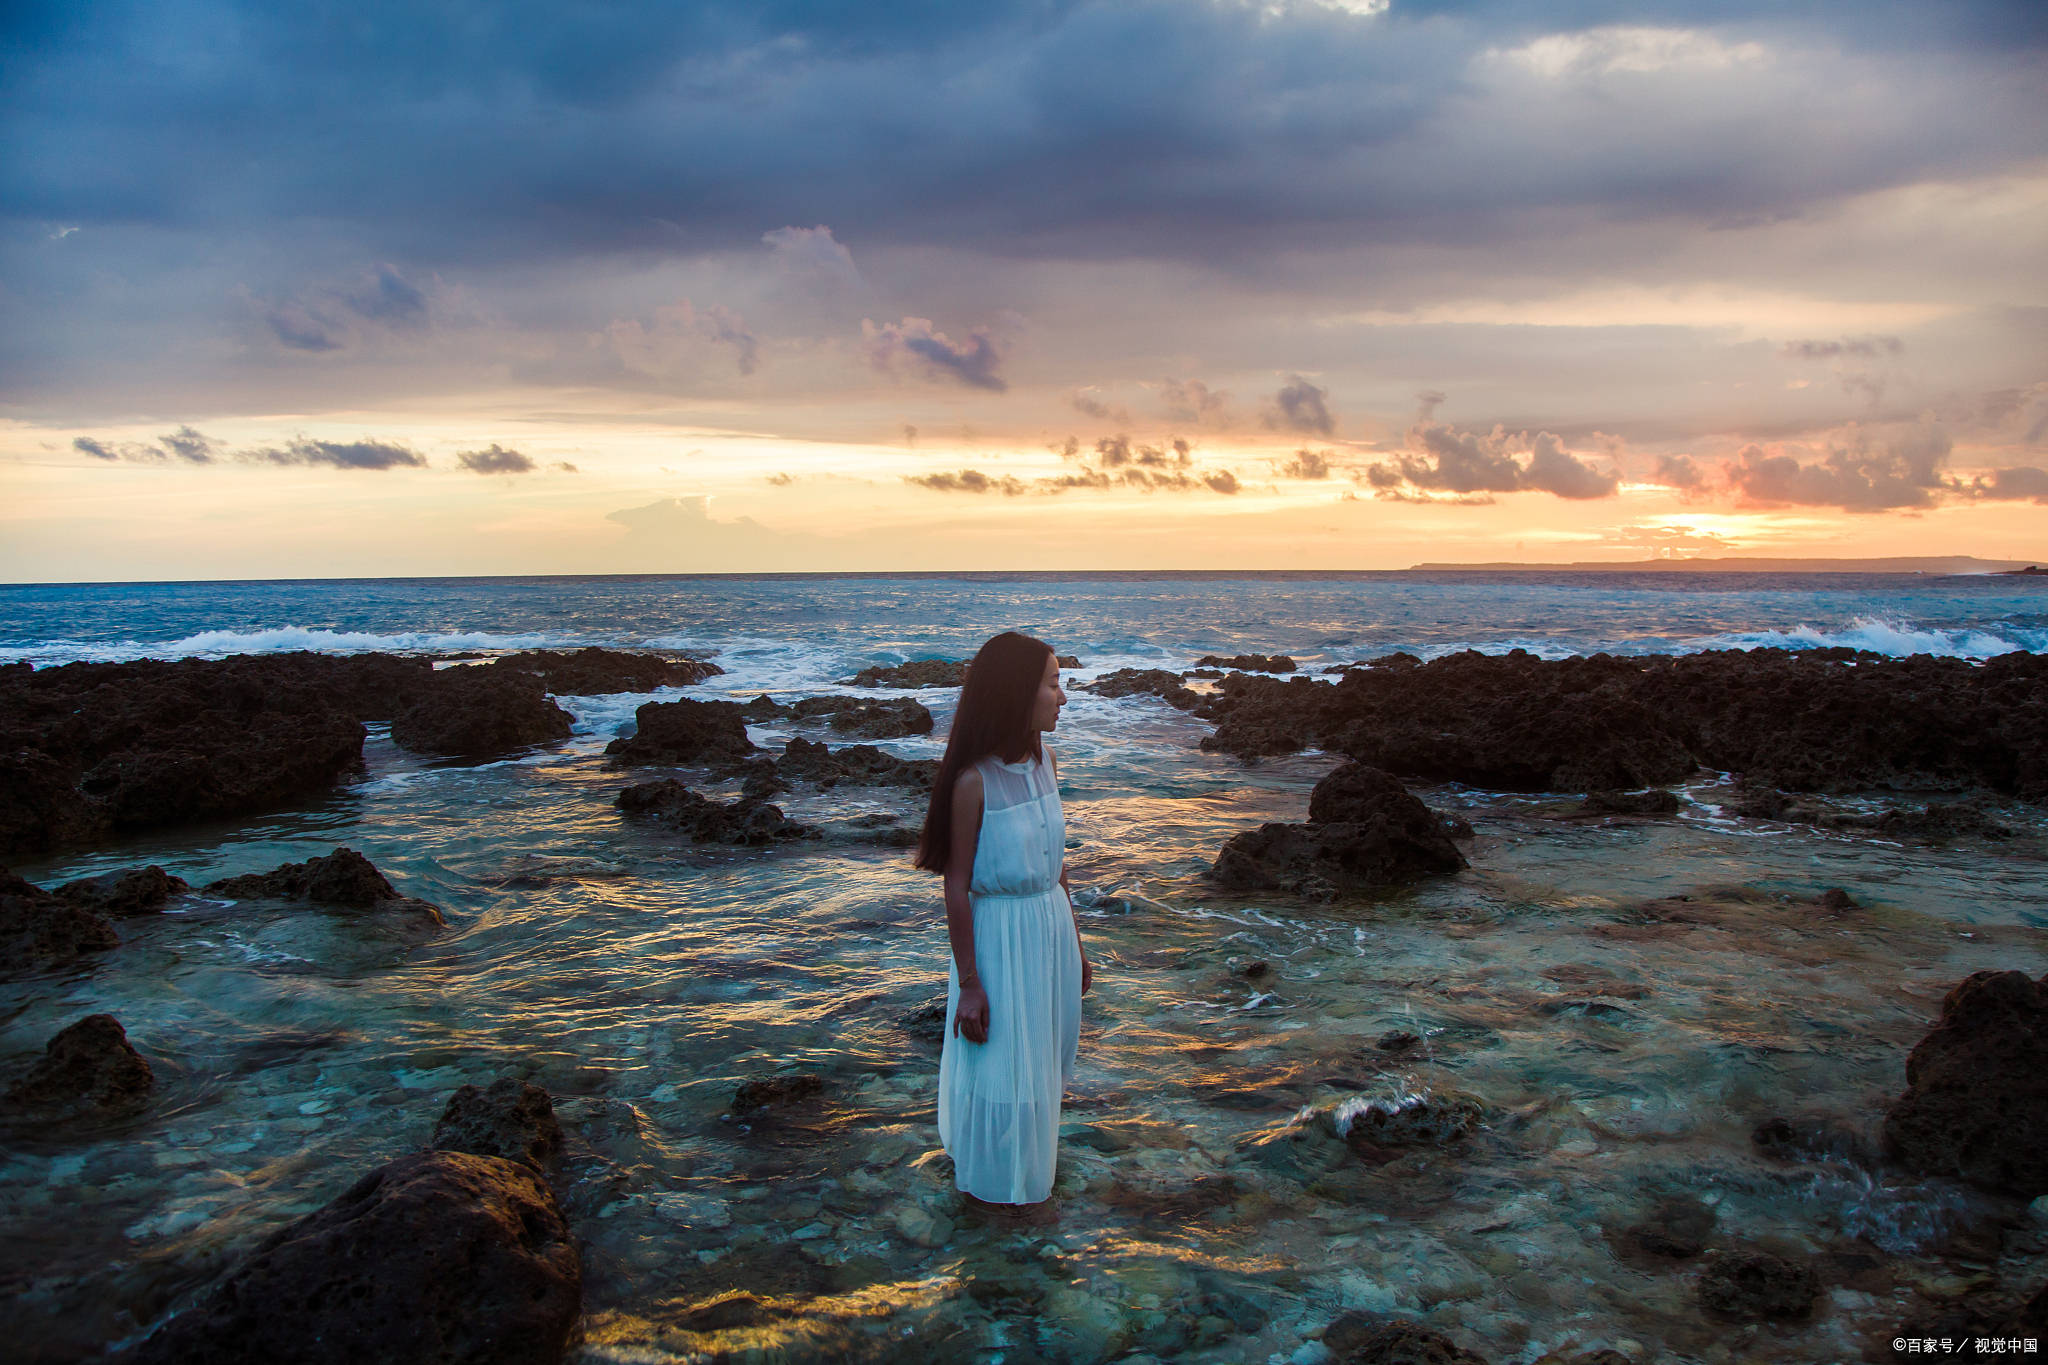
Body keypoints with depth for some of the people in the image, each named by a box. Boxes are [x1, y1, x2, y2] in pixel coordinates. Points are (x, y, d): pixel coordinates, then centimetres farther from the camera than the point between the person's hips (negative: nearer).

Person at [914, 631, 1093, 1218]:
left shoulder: (1043, 762, 0)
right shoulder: (973, 781, -22)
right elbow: (957, 887, -16)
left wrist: (1074, 945, 15)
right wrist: (968, 985, -14)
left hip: (1051, 925, 7)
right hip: (999, 932, -7)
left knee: (1043, 1052, 21)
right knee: (1001, 1059, 10)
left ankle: (1031, 1148, 46)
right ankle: (995, 1183, 33)